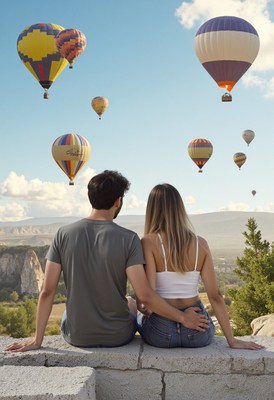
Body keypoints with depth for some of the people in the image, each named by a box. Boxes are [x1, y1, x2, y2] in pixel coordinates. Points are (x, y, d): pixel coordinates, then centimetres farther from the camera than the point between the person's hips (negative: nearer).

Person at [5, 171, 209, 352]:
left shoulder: (64, 234, -10)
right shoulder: (128, 239, -17)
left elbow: (47, 291, -9)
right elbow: (145, 295, -22)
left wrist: (37, 340, 0)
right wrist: (182, 317, -8)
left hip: (76, 337, 1)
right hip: (118, 338, -1)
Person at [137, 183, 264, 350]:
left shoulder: (149, 242, -13)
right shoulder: (200, 244, -4)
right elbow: (215, 296, -6)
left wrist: (143, 310, 3)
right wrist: (232, 340, 0)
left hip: (160, 333, -2)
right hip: (197, 334, 2)